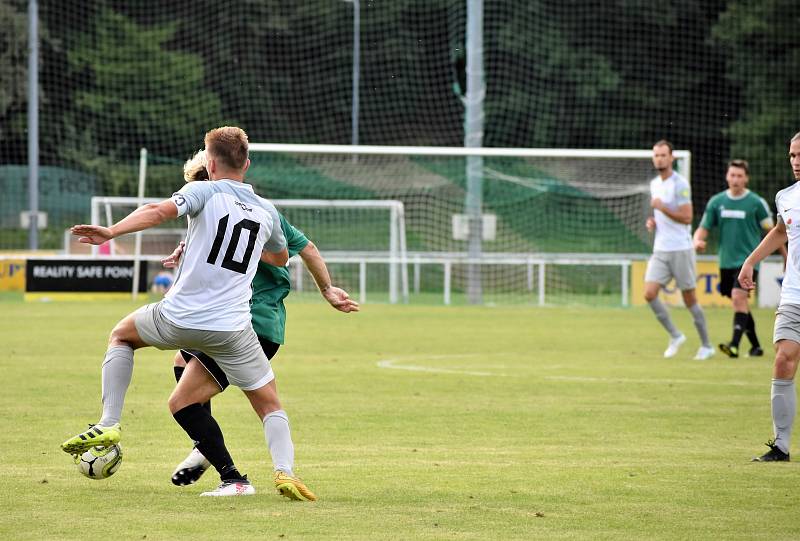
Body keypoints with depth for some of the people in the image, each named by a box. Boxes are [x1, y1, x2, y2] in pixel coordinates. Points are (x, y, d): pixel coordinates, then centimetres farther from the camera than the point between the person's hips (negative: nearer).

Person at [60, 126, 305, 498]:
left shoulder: (205, 192, -2)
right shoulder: (267, 211, 12)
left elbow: (160, 211, -21)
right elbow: (280, 257, 33)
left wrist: (111, 232, -25)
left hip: (178, 320, -2)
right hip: (233, 330, 2)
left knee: (121, 335, 27)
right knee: (269, 405, 12)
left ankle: (109, 423, 13)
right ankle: (284, 471, -14)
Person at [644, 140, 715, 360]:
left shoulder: (680, 184, -12)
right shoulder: (654, 184, 12)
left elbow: (686, 218, -18)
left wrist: (661, 206, -22)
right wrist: (652, 221, 6)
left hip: (681, 249, -7)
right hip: (660, 250, 7)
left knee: (689, 299, 1)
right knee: (649, 294, -8)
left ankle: (706, 346, 14)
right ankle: (675, 336, 8)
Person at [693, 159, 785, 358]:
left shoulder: (756, 202, -3)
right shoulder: (716, 202, 6)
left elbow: (771, 231, 4)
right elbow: (703, 228, 9)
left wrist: (786, 255, 7)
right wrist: (697, 240, -14)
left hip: (748, 260, -5)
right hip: (726, 261, 5)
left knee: (738, 297, -22)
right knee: (740, 304, 10)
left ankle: (734, 345, -29)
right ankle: (755, 346, 24)